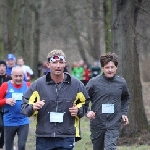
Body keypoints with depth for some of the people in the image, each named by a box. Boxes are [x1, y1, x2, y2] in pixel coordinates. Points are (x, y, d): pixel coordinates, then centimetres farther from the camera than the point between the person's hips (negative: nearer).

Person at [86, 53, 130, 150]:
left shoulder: (121, 83, 1)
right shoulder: (94, 82, -8)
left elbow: (125, 98, 20)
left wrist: (124, 113, 9)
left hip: (114, 124, 0)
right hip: (97, 123, 0)